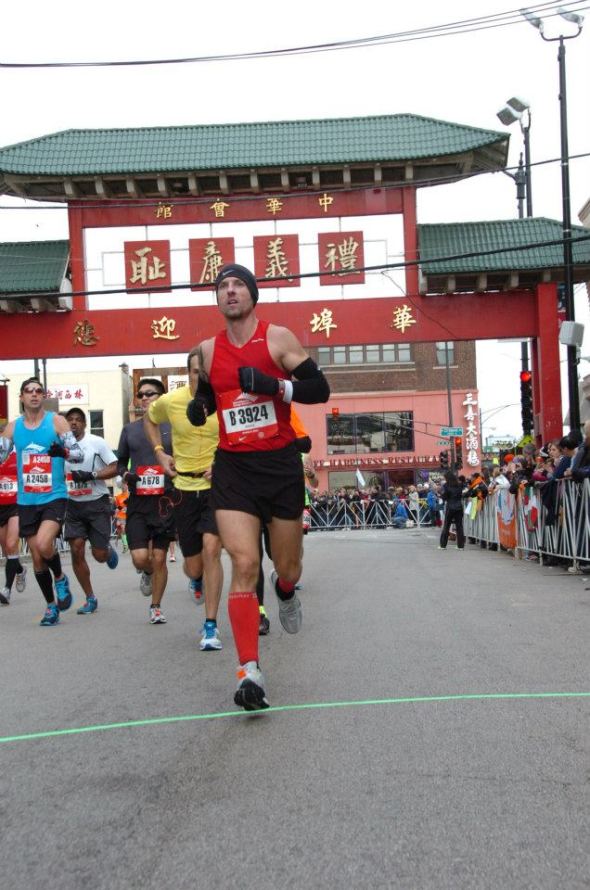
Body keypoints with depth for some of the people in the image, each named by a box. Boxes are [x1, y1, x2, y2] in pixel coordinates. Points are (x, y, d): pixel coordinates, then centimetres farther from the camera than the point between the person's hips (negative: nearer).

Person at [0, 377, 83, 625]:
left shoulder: (57, 421, -4)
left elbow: (79, 454, -7)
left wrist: (63, 452, -27)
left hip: (54, 497, -4)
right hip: (26, 501, 4)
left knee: (43, 545, -25)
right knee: (37, 558, 8)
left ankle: (60, 579, 6)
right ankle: (52, 606, 24)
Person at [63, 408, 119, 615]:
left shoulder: (96, 442, -5)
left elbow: (114, 468, -8)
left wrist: (91, 475, -19)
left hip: (97, 503, -3)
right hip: (73, 505, 3)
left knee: (99, 555, -3)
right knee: (76, 551, -5)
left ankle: (109, 550, 36)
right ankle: (90, 599, 9)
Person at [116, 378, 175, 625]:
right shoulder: (130, 429, 11)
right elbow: (121, 462, 20)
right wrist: (125, 474, -1)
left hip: (165, 500, -2)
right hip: (138, 501, 2)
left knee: (159, 558, 3)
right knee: (140, 558, -9)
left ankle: (156, 608, 21)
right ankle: (148, 574, 28)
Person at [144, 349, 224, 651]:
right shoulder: (170, 401, -7)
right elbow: (150, 419, 17)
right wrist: (160, 452, 4)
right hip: (184, 487, 2)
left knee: (211, 549, -21)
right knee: (194, 567, 6)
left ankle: (210, 626, -9)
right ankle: (199, 579, 47)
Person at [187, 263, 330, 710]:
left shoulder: (278, 338, -4)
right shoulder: (208, 350, 7)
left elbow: (320, 389, -7)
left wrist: (273, 385, -22)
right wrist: (200, 406, 1)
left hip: (281, 464, -1)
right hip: (233, 467, 1)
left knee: (288, 566, 11)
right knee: (244, 565, -13)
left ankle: (285, 591, 51)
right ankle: (250, 672, -10)